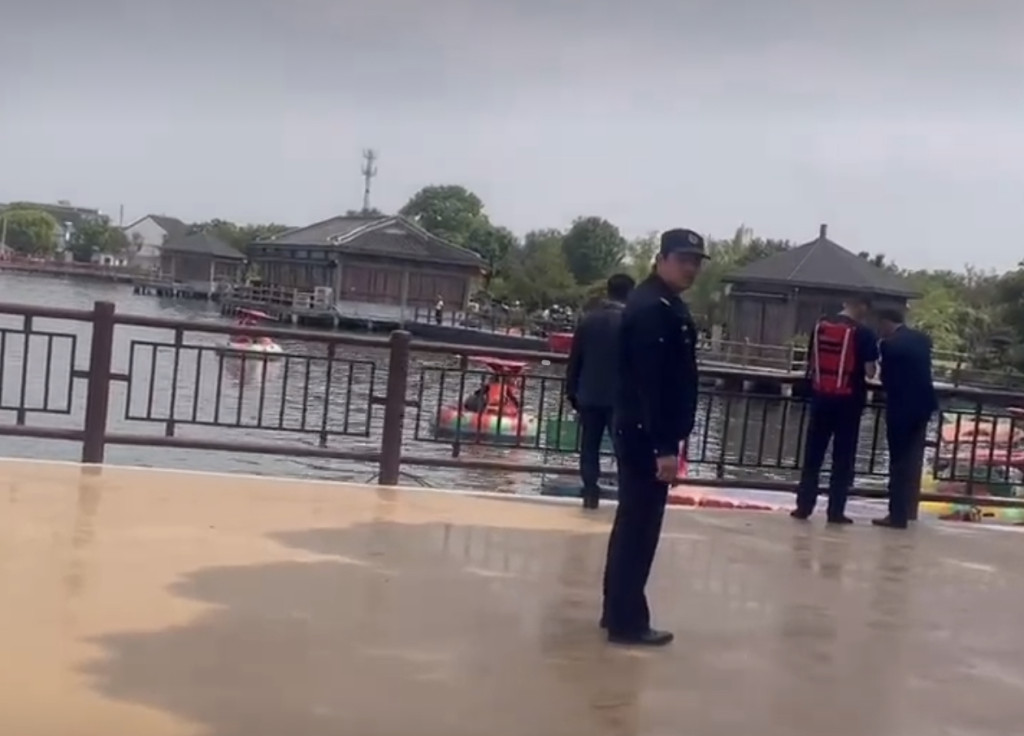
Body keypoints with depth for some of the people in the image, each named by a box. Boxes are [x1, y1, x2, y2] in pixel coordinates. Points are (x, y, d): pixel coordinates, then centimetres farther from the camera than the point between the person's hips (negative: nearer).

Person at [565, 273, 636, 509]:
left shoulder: (588, 320, 3)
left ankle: (590, 492, 6)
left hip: (589, 395, 3)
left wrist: (572, 392, 12)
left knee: (589, 447, 8)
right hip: (619, 396, -3)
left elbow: (574, 360, 5)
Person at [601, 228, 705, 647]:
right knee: (641, 526, -5)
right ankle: (627, 621, 2)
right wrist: (665, 446, -26)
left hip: (642, 433, 11)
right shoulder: (653, 308, -17)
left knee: (633, 523, 15)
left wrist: (667, 440, 18)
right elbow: (651, 382, -24)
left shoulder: (664, 305, 16)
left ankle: (617, 612, 24)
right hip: (646, 435, -11)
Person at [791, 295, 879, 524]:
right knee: (843, 458, 5)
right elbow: (869, 372, -9)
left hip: (820, 396, 4)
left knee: (813, 454, 11)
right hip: (848, 400, -3)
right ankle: (835, 511, 5)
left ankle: (804, 506, 11)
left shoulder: (820, 326, 5)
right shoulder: (863, 333, -9)